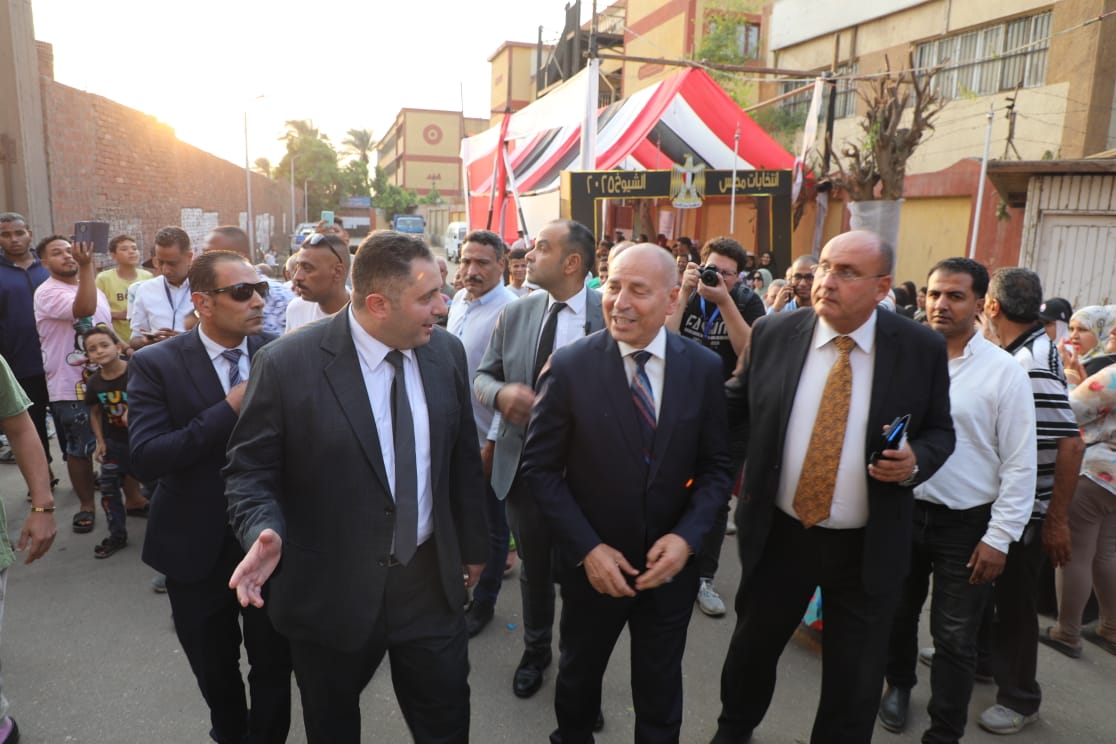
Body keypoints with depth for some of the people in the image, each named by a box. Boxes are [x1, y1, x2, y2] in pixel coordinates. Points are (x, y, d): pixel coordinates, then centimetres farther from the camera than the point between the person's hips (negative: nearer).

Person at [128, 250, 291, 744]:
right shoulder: (156, 364, -11)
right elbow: (144, 458, -22)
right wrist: (230, 409, -26)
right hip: (198, 546, 0)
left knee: (274, 666, 13)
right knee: (214, 670, 23)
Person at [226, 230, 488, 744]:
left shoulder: (446, 352, -4)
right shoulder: (288, 365, -17)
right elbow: (249, 470, -8)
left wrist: (471, 546, 13)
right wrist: (264, 533, -28)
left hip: (430, 582, 3)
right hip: (331, 590, -2)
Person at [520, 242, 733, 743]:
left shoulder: (705, 368, -9)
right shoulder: (569, 367, -15)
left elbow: (716, 466, -3)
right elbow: (540, 468, -11)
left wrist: (686, 536, -17)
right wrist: (588, 548, -17)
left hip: (671, 563, 1)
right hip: (592, 563, -1)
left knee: (660, 690, 22)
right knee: (578, 674, 25)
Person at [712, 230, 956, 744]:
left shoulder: (922, 348, -8)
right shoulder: (773, 333, -6)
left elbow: (940, 431, 1)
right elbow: (735, 407, 5)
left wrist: (914, 460, -19)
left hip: (868, 547, -1)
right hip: (778, 534, 2)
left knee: (854, 679, 17)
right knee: (752, 647, 22)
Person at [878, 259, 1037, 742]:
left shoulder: (1004, 372, -9)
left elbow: (1020, 464, -7)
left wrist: (999, 537, -9)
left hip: (967, 524, -2)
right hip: (904, 510, 3)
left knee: (955, 639, 9)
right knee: (897, 614, 20)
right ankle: (898, 684, 47)